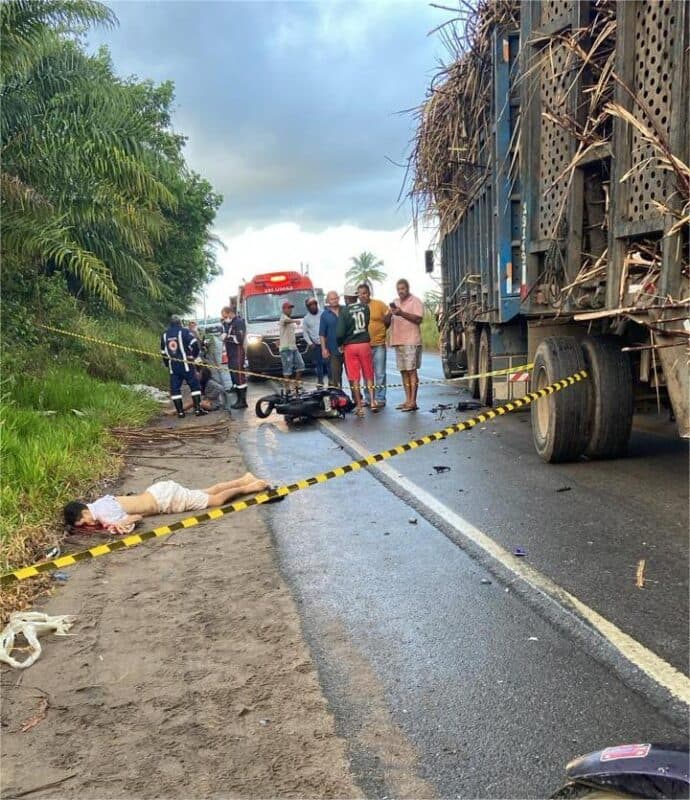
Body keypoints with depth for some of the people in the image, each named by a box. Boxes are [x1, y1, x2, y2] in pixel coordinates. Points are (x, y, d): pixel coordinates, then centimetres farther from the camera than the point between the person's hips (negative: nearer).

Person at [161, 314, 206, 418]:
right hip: (186, 364, -4)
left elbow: (163, 352, 16)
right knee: (195, 386, 2)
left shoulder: (164, 335, 10)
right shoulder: (183, 331, -6)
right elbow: (194, 344, -15)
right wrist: (193, 356, 1)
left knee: (175, 388, 9)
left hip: (173, 366, 4)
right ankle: (198, 409, -4)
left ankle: (180, 411, 7)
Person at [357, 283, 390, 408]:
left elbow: (388, 321, 5)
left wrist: (380, 331, -3)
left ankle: (380, 399, 6)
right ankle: (368, 398, 20)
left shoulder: (379, 304, -1)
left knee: (380, 374, -1)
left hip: (378, 345, -3)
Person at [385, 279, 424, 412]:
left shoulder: (415, 301, -1)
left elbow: (418, 319, -13)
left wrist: (402, 313, -19)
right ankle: (407, 400, 11)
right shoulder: (395, 303, 19)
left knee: (411, 371, -8)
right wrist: (390, 313, -7)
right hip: (398, 341, 7)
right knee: (403, 371, 7)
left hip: (411, 342, -6)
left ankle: (413, 402, -9)